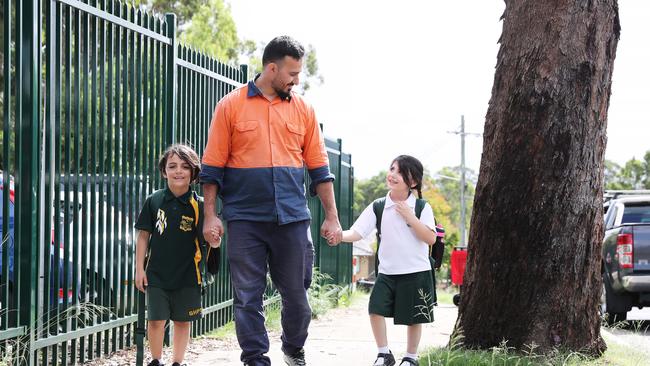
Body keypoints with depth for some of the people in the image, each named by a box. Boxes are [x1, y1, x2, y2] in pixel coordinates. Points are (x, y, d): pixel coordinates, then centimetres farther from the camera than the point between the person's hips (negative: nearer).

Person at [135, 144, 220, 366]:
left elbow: (213, 243, -7)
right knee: (156, 320, -2)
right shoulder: (154, 201, -2)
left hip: (187, 275, 0)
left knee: (182, 321, 9)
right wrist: (139, 269, 1)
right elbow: (143, 236, 4)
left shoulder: (198, 206, -5)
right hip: (157, 274, 0)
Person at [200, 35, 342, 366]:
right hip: (245, 219, -2)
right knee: (247, 296, 0)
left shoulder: (303, 110, 10)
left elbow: (319, 169, 12)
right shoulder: (231, 106, 2)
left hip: (292, 218, 2)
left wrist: (331, 216, 9)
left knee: (296, 293, 7)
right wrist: (210, 215, -4)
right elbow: (213, 167, 2)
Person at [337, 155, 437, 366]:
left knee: (413, 317, 6)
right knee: (376, 308, -12)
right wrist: (339, 235, -28)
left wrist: (409, 216, -19)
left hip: (416, 272, -2)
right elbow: (356, 233, -8)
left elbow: (430, 238, -14)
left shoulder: (422, 208, -5)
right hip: (387, 272, 2)